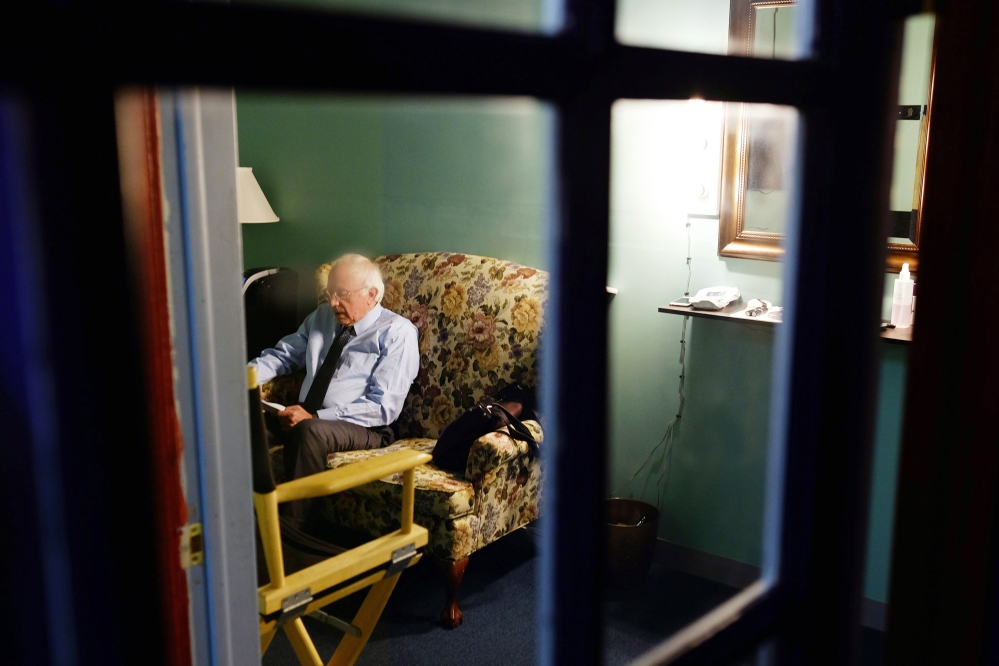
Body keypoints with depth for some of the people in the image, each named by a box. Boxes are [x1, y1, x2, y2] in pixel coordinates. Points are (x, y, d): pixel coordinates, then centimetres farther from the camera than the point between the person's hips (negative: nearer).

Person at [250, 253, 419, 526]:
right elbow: (283, 354, 17)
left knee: (310, 431, -37)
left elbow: (383, 407, -16)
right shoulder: (322, 316, 14)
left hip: (362, 429, -6)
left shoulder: (397, 332, -8)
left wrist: (316, 417, -23)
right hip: (306, 419, 6)